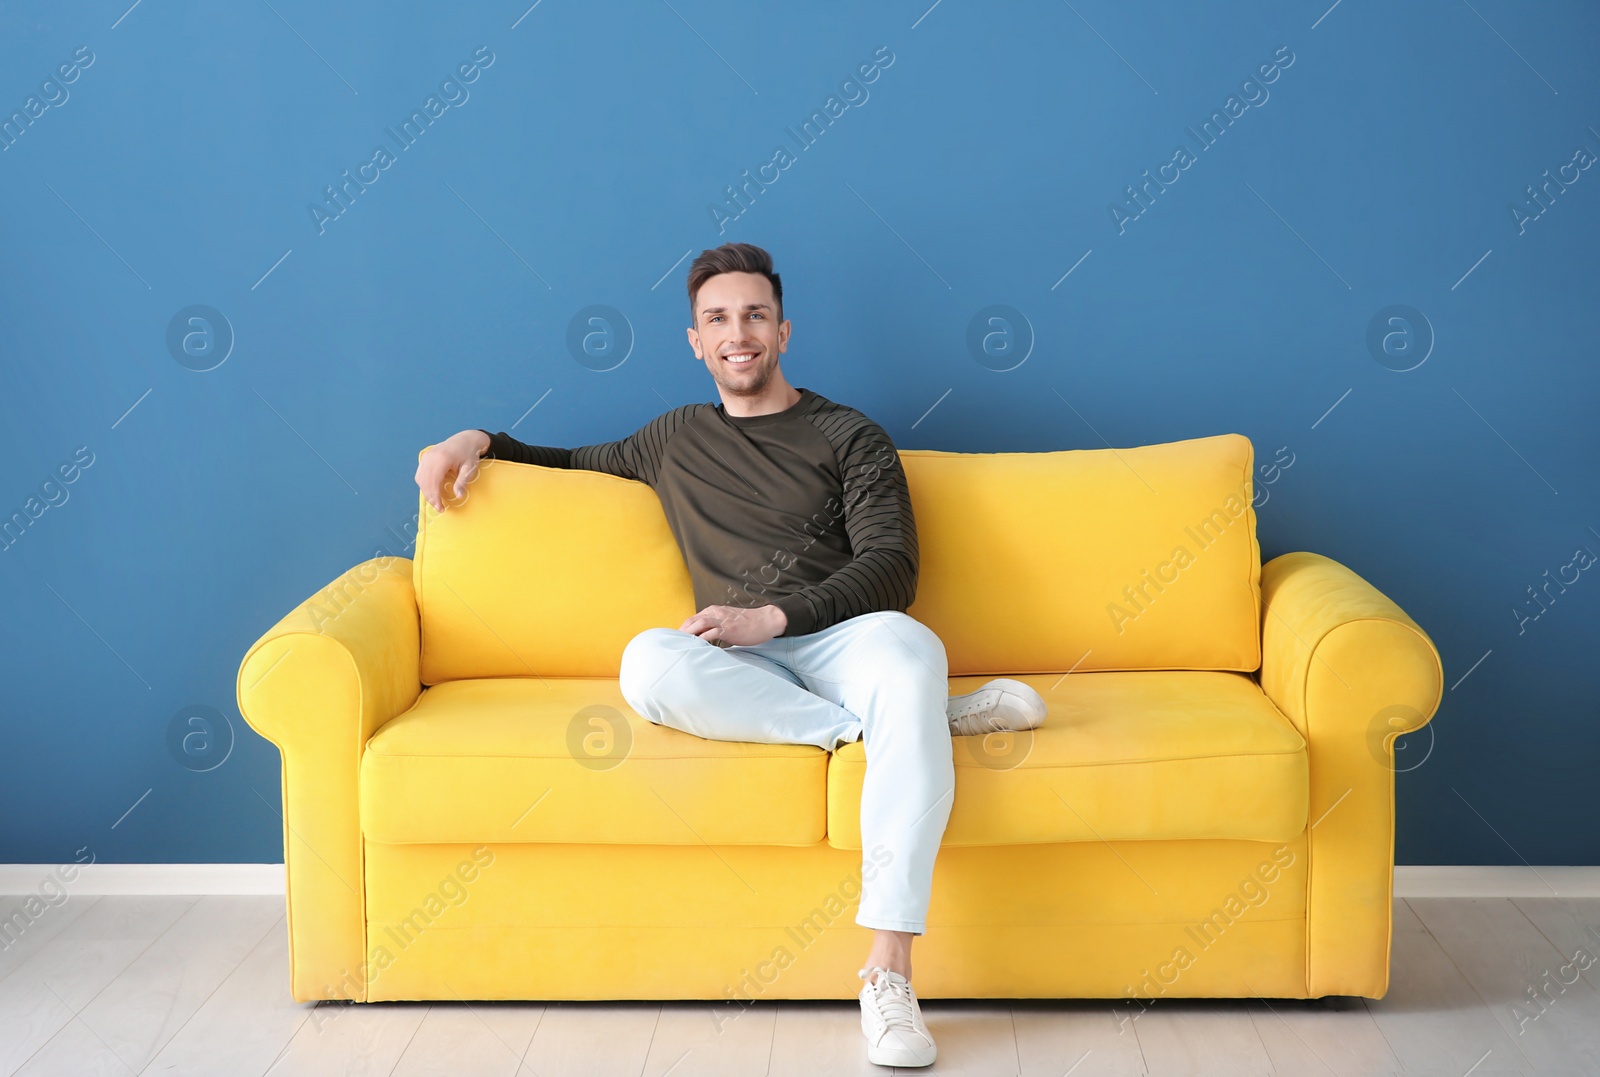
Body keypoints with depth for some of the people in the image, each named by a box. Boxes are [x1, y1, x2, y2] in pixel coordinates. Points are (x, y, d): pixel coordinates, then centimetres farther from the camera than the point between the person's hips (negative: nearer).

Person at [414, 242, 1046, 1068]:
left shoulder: (849, 437, 12)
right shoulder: (675, 440, 24)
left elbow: (891, 567, -1)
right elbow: (577, 463, 41)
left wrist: (773, 617, -14)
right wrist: (482, 440, 24)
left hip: (842, 639, -2)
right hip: (743, 668, 2)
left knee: (907, 645, -40)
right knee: (649, 662, -34)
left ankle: (888, 973, -46)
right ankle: (925, 719, -25)